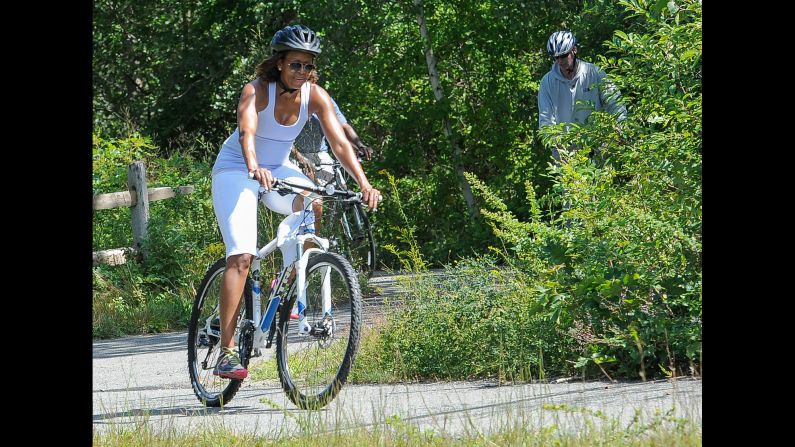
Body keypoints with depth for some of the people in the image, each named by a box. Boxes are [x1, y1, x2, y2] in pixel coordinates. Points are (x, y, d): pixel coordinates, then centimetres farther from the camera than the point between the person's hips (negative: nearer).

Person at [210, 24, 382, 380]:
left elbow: (339, 143, -20)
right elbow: (246, 131, -41)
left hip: (277, 170, 4)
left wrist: (363, 183, -36)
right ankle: (226, 353, -23)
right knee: (241, 256, -21)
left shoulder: (315, 96, -12)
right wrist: (254, 167, -62)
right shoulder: (257, 91, -23)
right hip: (236, 171, -4)